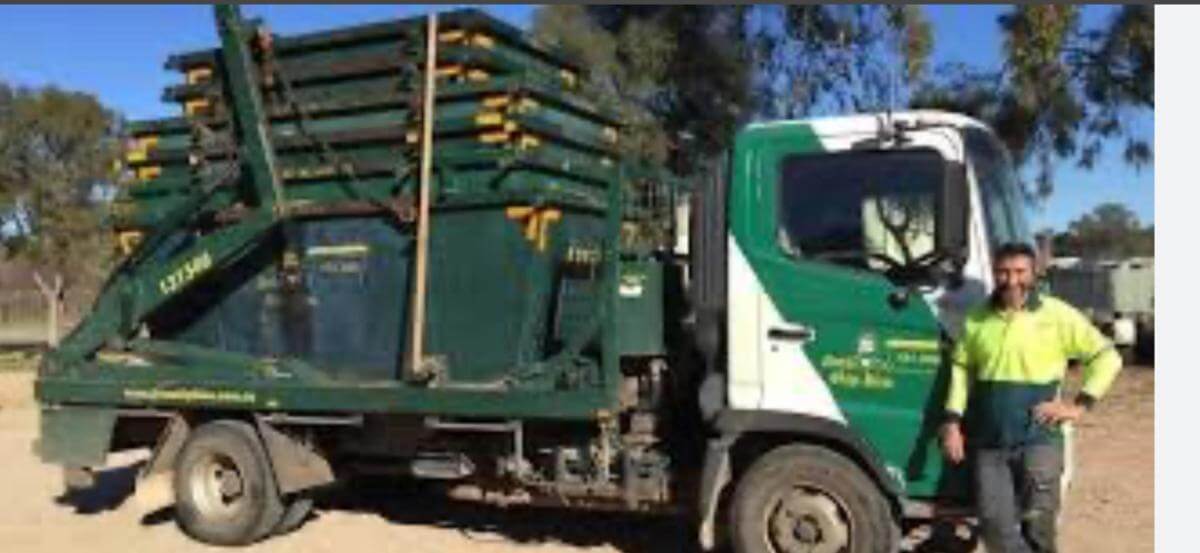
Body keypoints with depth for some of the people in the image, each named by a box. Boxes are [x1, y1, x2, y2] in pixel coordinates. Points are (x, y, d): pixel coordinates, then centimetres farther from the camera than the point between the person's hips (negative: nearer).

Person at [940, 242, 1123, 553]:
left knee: (1037, 528, 4)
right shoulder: (978, 319, 8)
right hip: (988, 444, 3)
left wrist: (1080, 404, -6)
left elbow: (1107, 357, 1)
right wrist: (953, 420, 4)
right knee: (995, 526, -1)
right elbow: (961, 368, 13)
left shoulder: (1057, 315, -3)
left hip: (1038, 440, -3)